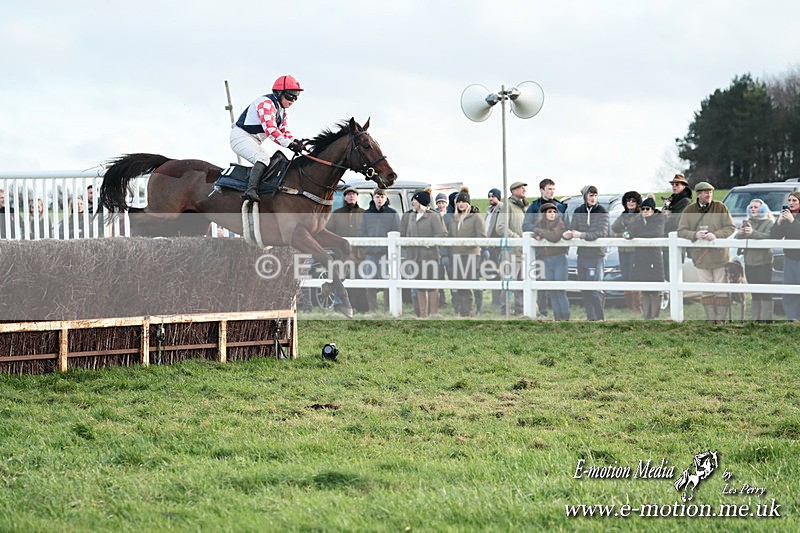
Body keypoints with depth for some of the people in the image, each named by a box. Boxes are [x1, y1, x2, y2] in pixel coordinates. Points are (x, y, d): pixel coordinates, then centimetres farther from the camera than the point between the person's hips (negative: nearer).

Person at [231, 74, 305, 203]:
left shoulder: (282, 110, 13)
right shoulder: (266, 103, -21)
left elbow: (284, 131, 8)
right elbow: (270, 129, -33)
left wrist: (295, 142, -15)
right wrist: (289, 144, -40)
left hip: (258, 141, 11)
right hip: (241, 137, -11)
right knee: (263, 158, -32)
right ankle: (251, 190, -46)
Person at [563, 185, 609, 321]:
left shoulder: (602, 212, -7)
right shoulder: (578, 211, 7)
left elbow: (602, 233, -17)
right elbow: (573, 228, 6)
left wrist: (581, 235, -26)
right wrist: (568, 234, -19)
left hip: (596, 255, -5)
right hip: (582, 255, 5)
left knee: (594, 289, -10)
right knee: (584, 290, 8)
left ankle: (600, 318, -2)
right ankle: (590, 318, 17)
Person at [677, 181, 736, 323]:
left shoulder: (720, 208, 1)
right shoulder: (689, 211, 6)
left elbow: (731, 228, -2)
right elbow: (681, 231, 2)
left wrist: (716, 235, -18)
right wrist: (695, 235, -17)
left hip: (720, 256, -2)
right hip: (701, 257, 2)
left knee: (721, 290, -1)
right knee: (706, 290, 3)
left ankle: (720, 320, 2)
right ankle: (711, 321, 7)